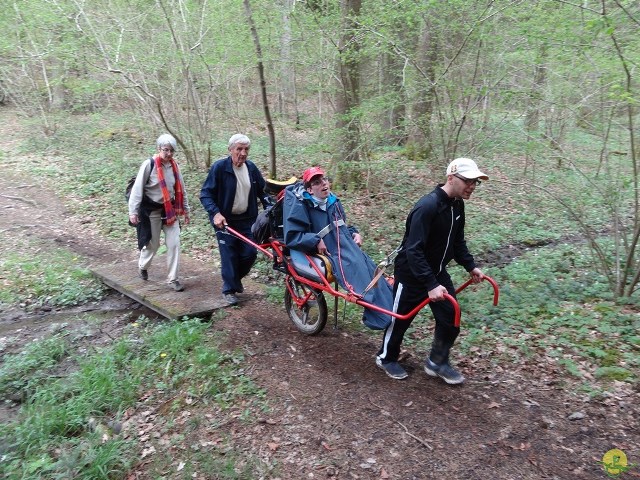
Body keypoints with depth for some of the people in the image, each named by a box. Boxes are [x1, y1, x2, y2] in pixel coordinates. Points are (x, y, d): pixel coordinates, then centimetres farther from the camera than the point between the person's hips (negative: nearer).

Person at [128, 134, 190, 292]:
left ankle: (173, 278, 9)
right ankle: (142, 266, 41)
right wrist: (133, 211, -17)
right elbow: (137, 189, -13)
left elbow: (181, 189, 10)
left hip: (170, 210, 4)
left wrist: (185, 210, 12)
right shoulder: (149, 165, -15)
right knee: (152, 243, 10)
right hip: (152, 210, -4)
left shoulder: (174, 165, 1)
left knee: (174, 244, -1)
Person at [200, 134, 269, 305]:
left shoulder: (251, 167, 3)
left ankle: (236, 279, 31)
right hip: (225, 220, -4)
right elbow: (205, 194, -12)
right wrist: (215, 213, -26)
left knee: (250, 253, 4)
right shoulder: (219, 167, -12)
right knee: (229, 256, -1)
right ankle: (229, 289, 17)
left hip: (247, 220, 4)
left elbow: (262, 190, 14)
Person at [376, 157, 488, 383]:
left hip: (437, 272, 8)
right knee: (400, 320, 11)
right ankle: (386, 358, 35)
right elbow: (413, 251, -32)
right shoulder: (427, 207, -30)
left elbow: (457, 241, 13)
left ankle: (437, 362, 26)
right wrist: (431, 285, -36)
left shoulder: (457, 205, -2)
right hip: (411, 274, -7)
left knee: (450, 319, 5)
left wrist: (470, 266, 3)